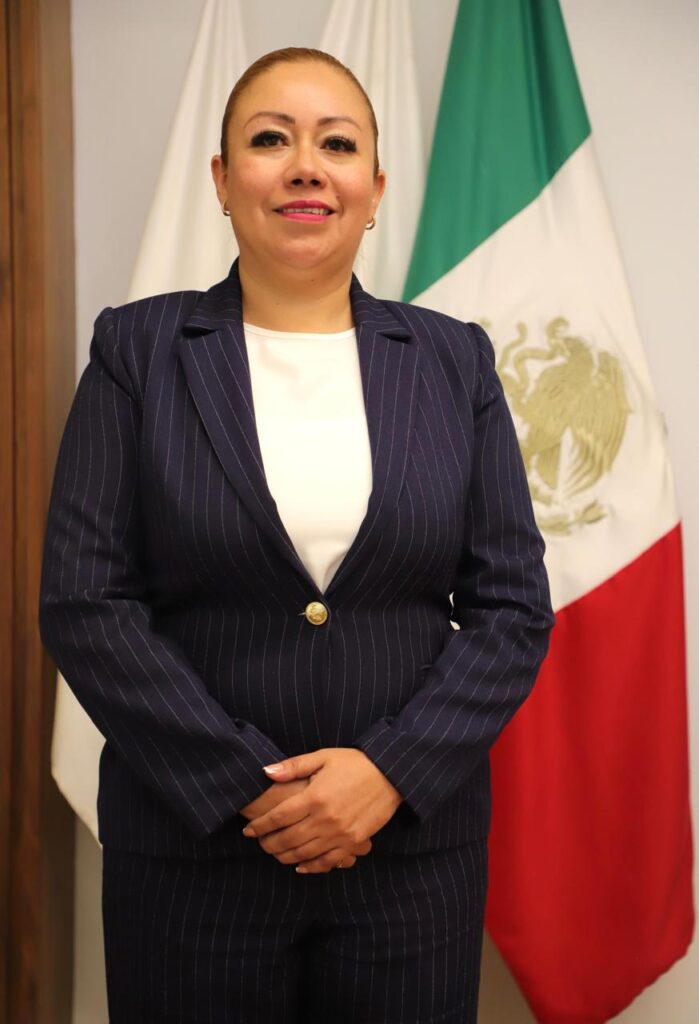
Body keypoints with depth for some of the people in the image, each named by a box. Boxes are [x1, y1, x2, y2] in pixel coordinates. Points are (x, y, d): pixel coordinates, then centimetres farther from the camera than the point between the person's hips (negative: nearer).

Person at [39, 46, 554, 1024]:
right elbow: (83, 601, -6)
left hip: (414, 844, 2)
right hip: (190, 849, -1)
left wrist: (393, 771, -12)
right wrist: (244, 787, -13)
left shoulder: (454, 360, 4)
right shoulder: (137, 350, 0)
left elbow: (514, 606, 1)